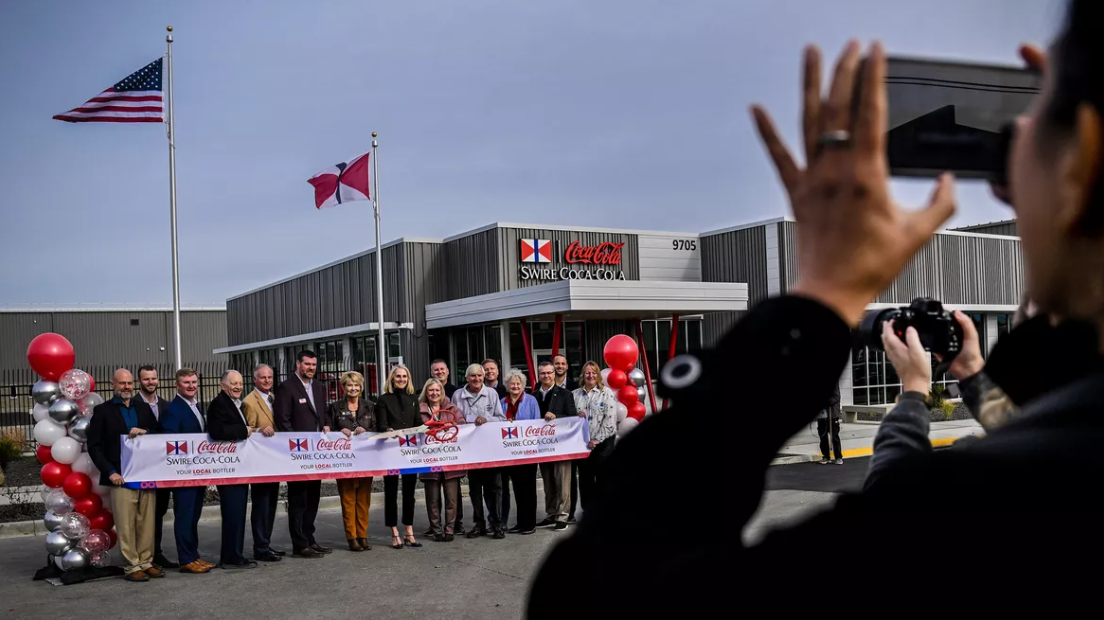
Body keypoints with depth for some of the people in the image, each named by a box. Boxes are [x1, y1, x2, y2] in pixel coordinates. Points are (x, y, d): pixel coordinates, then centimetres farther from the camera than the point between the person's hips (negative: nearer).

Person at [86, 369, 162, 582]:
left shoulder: (144, 408, 16)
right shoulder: (102, 410, 4)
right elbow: (94, 446, 1)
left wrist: (144, 432, -7)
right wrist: (110, 472, -8)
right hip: (121, 477, -4)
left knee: (147, 523, 5)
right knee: (126, 525, -3)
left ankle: (146, 562, 14)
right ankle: (132, 567, 4)